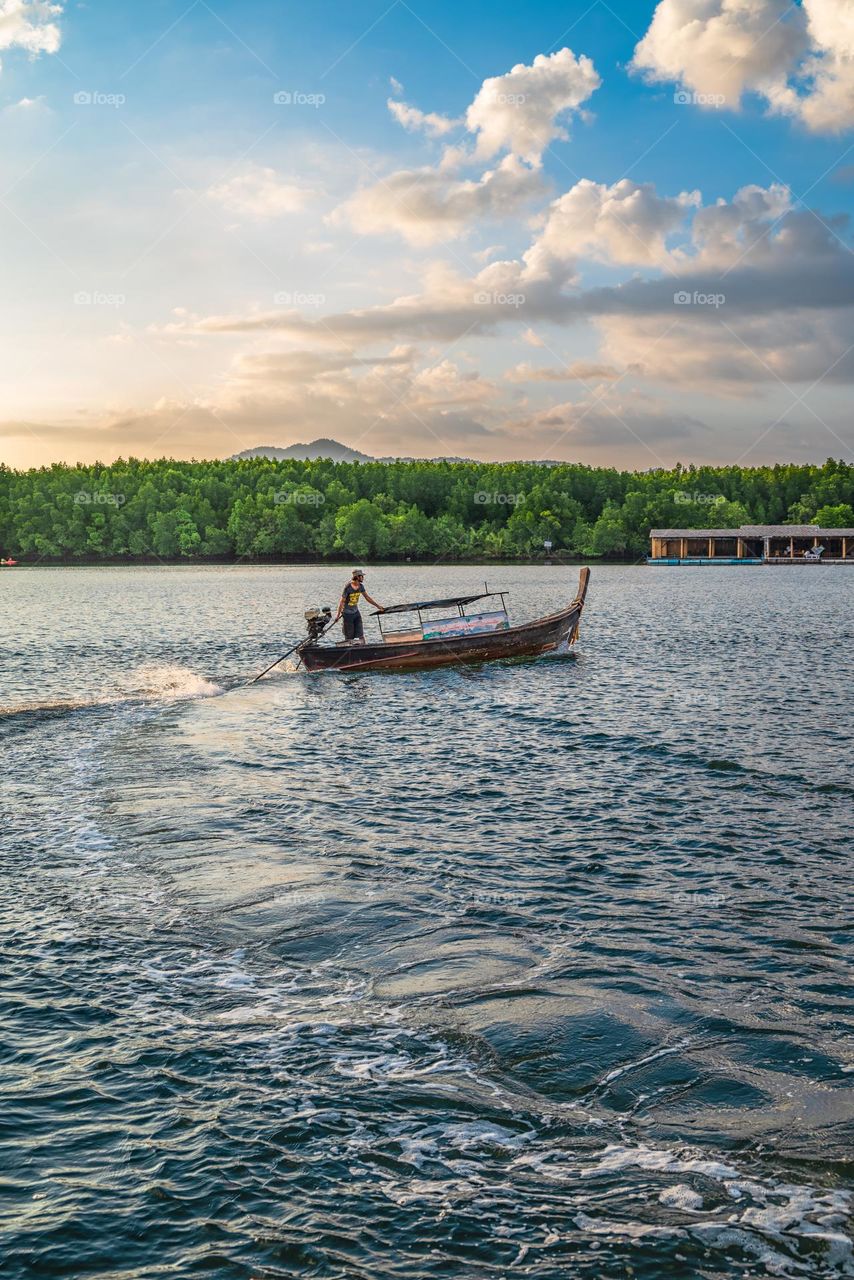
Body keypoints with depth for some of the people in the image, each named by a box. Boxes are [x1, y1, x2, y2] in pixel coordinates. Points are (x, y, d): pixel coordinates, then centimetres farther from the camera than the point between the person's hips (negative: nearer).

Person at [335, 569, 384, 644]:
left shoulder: (360, 586, 0)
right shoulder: (348, 587, -19)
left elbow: (367, 597, 12)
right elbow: (342, 601, -15)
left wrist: (378, 606, 14)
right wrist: (338, 615, -15)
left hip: (356, 612, 6)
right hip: (348, 613, -6)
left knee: (360, 634, 4)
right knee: (349, 636, 0)